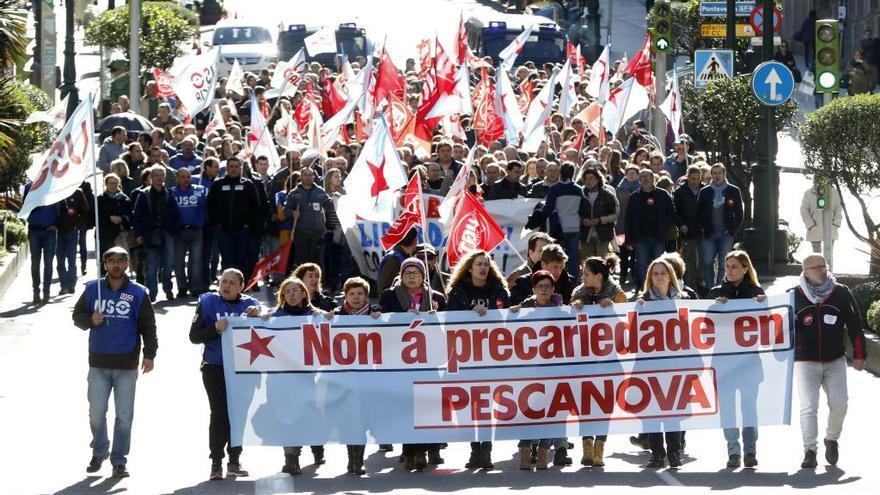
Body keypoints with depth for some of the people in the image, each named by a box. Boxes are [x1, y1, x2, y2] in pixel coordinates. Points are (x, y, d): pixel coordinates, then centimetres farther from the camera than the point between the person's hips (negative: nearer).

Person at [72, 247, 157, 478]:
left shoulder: (138, 293, 2)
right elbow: (77, 316, 11)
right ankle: (99, 452, 22)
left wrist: (149, 354, -8)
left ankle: (119, 460, 10)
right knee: (96, 411, 0)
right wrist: (90, 320, -10)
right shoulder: (92, 289, 5)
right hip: (98, 363, 1)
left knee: (124, 414, 2)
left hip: (127, 364, -1)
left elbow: (148, 327, 2)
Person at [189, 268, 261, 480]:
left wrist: (257, 316, -14)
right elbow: (194, 336, 0)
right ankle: (216, 463, -6)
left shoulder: (249, 304, 8)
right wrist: (216, 329, -16)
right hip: (215, 367, -3)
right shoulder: (208, 303, 2)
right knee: (219, 413, -10)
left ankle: (234, 461, 19)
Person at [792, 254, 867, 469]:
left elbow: (855, 325, 4)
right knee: (808, 408, -8)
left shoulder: (841, 293, 1)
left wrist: (859, 355, 2)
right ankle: (810, 451, -5)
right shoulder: (794, 296, -1)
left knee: (839, 405, -4)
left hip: (835, 361, 1)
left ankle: (832, 439, 21)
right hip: (805, 362, -1)